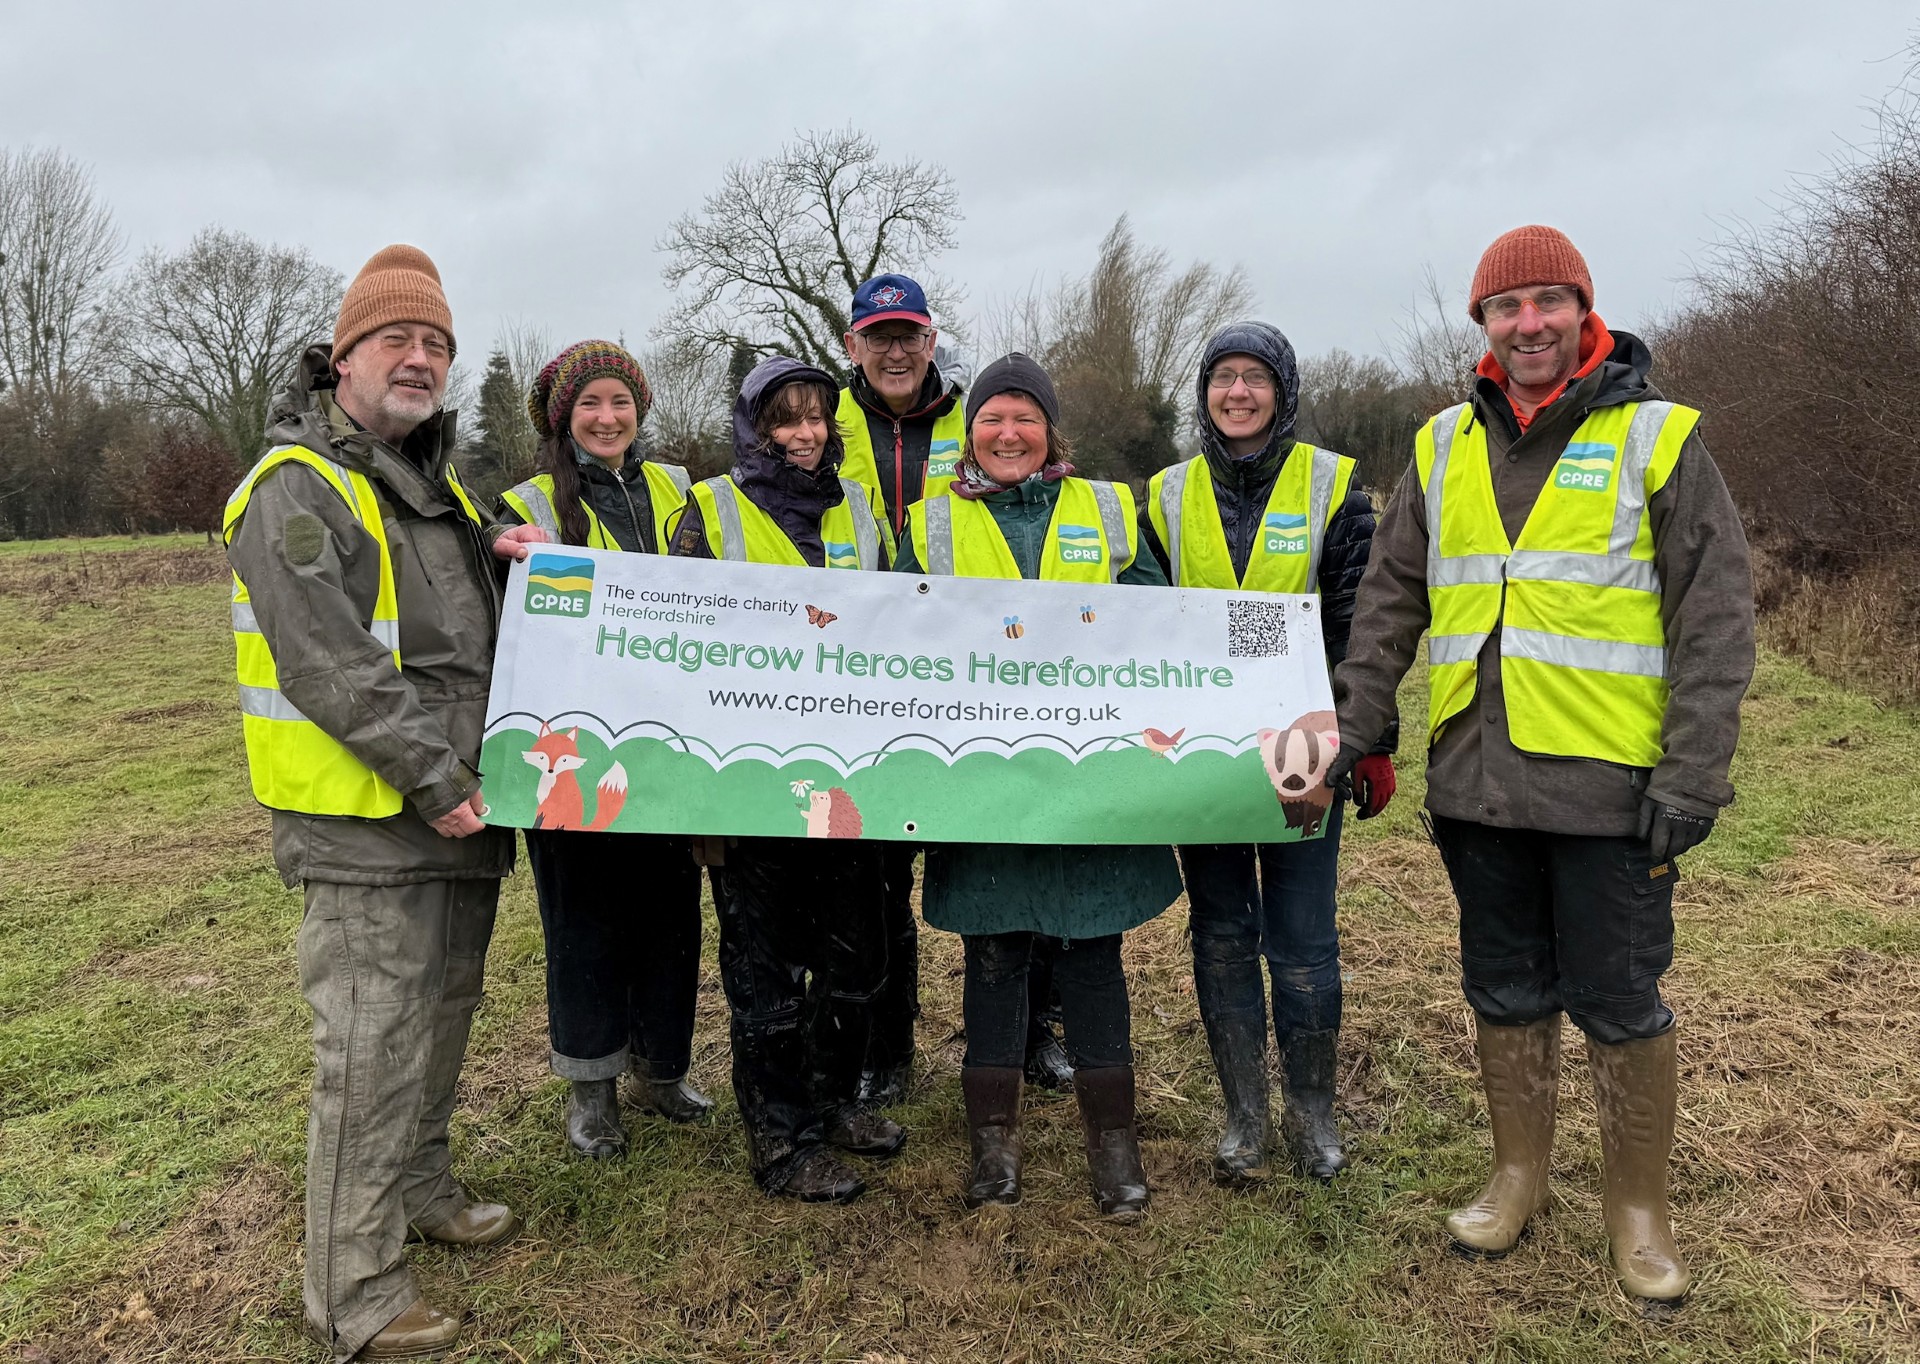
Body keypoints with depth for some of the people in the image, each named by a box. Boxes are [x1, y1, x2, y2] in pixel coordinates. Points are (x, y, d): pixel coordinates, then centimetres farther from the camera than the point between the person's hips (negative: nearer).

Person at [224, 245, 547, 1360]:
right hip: (367, 820, -9)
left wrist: (500, 553, 7)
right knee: (374, 1048, -4)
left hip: (456, 809, 9)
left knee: (443, 1017, 20)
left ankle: (420, 1191, 39)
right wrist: (432, 776, -21)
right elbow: (326, 661, -21)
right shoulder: (298, 487, -12)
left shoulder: (434, 480, 17)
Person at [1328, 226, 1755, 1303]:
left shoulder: (1656, 438, -3)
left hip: (1608, 786, -3)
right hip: (1475, 779, 4)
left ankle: (1640, 1209, 27)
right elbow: (1391, 601, 11)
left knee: (1621, 1007, 7)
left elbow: (1716, 619, -6)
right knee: (1506, 994, 16)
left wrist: (1693, 778, -12)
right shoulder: (1444, 448, 9)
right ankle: (1520, 1175, 34)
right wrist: (1355, 724, 2)